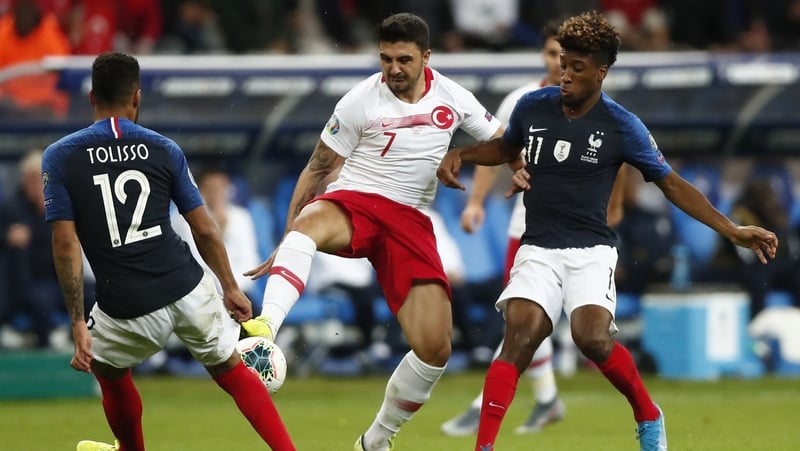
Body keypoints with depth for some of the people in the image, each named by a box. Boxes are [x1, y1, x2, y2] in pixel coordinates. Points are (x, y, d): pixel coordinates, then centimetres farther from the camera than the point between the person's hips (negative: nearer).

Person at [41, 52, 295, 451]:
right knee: (233, 373, 18)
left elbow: (65, 244, -8)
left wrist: (78, 324, -6)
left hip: (127, 309, -1)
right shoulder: (163, 149, 3)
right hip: (189, 290, 1)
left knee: (107, 370, 30)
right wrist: (231, 288, 20)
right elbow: (204, 230, 6)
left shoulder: (59, 158, -2)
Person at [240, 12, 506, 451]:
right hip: (354, 202, -3)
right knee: (310, 221, -42)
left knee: (435, 349, -8)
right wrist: (287, 240, -4)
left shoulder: (452, 97, 4)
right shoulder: (361, 100, -6)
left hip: (409, 219, 3)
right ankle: (266, 326, -62)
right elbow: (317, 168, 0)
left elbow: (501, 140, 18)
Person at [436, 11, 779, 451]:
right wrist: (459, 154, 7)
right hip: (538, 249, 2)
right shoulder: (532, 106, 1)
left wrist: (732, 230, -3)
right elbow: (505, 147, 24)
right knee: (520, 336, -21)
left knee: (593, 338, -25)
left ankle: (648, 415, 3)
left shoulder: (622, 127, -6)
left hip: (591, 251, -2)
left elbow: (672, 185, 2)